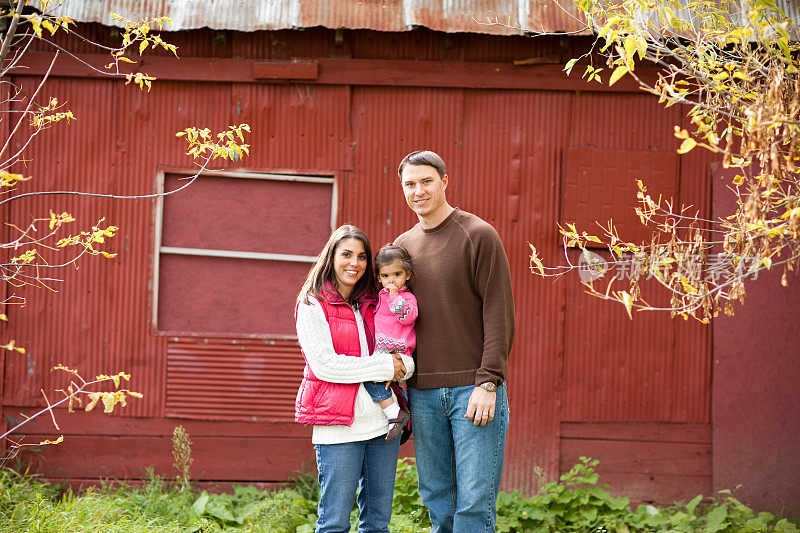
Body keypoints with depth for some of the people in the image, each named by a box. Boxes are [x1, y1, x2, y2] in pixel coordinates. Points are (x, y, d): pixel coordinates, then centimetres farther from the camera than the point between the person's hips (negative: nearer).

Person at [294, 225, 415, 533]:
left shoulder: (373, 305, 15)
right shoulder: (313, 306, -1)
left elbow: (406, 360, 14)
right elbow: (324, 364, -11)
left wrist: (401, 367, -11)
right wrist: (384, 367, -12)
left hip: (382, 422, 6)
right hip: (339, 425, -5)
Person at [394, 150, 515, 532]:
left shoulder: (479, 236, -3)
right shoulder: (403, 245, 13)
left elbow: (499, 315, -7)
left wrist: (488, 384, -14)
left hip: (474, 389, -5)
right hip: (423, 393, 5)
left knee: (475, 502, -6)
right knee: (436, 497, 8)